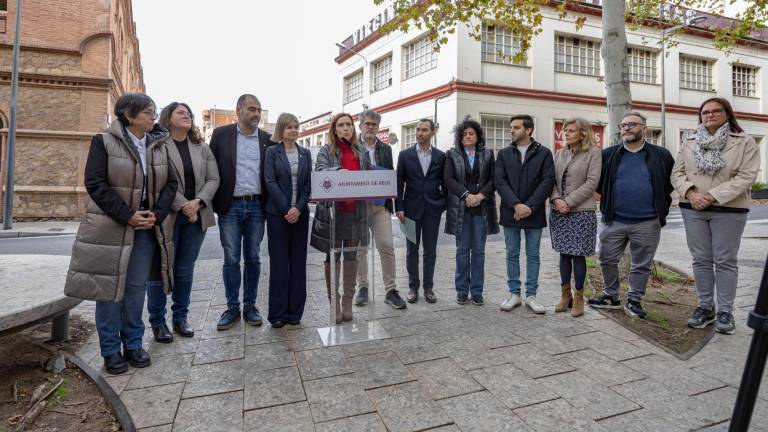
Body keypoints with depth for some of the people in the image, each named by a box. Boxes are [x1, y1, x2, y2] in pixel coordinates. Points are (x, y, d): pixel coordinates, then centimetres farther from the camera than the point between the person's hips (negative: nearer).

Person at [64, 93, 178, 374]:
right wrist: (127, 216, -16)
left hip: (148, 228, 4)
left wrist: (156, 215, -9)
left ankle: (133, 345, 20)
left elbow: (170, 184, 6)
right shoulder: (104, 142, -3)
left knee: (137, 288, 8)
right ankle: (111, 351, 15)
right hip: (111, 226, -3)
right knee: (109, 287, 3)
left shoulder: (160, 147, 8)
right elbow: (95, 183, -10)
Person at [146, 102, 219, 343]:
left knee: (185, 269, 11)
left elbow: (213, 179, 5)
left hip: (196, 216, 4)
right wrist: (182, 206, -17)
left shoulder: (202, 148, 13)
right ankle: (157, 321, 16)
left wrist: (198, 202, -10)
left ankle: (180, 317, 22)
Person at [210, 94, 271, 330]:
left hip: (256, 206, 2)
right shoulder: (221, 134, 3)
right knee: (231, 259, 4)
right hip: (230, 206, -1)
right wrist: (212, 202, -2)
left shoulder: (266, 139, 7)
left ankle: (250, 306, 20)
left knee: (253, 258, 8)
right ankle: (232, 308, 16)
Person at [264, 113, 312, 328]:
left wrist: (298, 208, -9)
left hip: (300, 213, 3)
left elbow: (308, 183, 5)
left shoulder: (305, 153, 11)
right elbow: (270, 182, -7)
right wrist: (286, 209, -14)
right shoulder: (272, 152, 2)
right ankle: (278, 313, 9)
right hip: (278, 213, -3)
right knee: (279, 262, 0)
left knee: (298, 262, 4)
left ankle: (295, 311, 14)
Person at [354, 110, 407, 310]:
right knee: (360, 248, 7)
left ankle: (390, 290, 5)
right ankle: (362, 287, 20)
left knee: (387, 247, -3)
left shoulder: (385, 149, 14)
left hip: (380, 205, 2)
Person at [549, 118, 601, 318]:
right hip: (559, 211, 4)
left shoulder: (593, 152, -2)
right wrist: (556, 199, -10)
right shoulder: (559, 153, 11)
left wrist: (569, 202, -15)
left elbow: (592, 182, -10)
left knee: (578, 254, 0)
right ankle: (566, 294, 21)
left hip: (582, 212, -4)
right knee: (564, 253, 10)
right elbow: (552, 179, 7)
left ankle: (578, 297, 14)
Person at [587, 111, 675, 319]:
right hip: (614, 221, 1)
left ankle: (634, 301, 22)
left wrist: (661, 206, 8)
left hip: (647, 223, -1)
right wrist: (608, 202, 8)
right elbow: (597, 181, 14)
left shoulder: (661, 155, 2)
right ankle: (611, 297, 23)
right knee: (607, 260, 7)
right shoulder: (609, 154, 4)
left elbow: (672, 182, 12)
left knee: (641, 265, 8)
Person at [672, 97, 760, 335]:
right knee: (701, 260, 7)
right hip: (693, 209, 3)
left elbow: (746, 176, -10)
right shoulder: (689, 143, 9)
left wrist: (713, 196, -18)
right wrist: (690, 193, -13)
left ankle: (725, 311, 13)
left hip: (728, 210, -3)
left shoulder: (745, 142, 0)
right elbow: (677, 173, 6)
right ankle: (705, 306, 18)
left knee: (725, 261, 2)